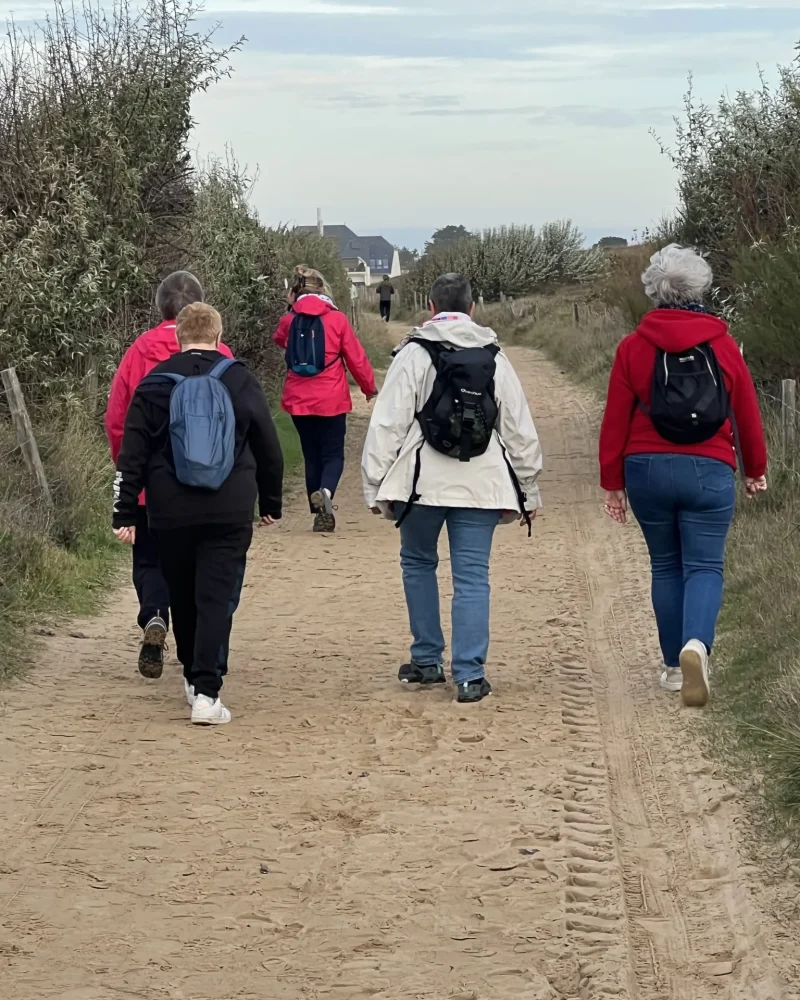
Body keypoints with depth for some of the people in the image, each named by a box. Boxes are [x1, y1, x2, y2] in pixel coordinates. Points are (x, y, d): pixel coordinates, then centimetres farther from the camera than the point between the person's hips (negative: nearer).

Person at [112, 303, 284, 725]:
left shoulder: (154, 383, 3)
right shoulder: (242, 382, 4)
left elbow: (132, 454, 1)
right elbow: (269, 449, 10)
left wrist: (125, 513, 4)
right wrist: (271, 503, 22)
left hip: (171, 512, 1)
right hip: (230, 512, -1)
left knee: (182, 596, 17)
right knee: (217, 599, -3)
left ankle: (194, 677, 32)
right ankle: (206, 693, -13)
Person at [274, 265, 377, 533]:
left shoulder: (288, 322, -1)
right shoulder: (337, 320, -7)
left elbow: (280, 340, 23)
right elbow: (356, 358, -1)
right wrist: (370, 388, 13)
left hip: (298, 400, 3)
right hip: (331, 400, -3)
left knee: (312, 456, 14)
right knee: (333, 455, 7)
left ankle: (321, 514, 15)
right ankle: (325, 492, -23)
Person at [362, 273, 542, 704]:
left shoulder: (414, 354, -2)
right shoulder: (494, 357, 8)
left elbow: (387, 425, -6)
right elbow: (520, 430, 10)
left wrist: (376, 486, -1)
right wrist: (528, 491, 17)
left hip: (423, 482, -2)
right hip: (481, 484, 2)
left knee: (418, 562, 18)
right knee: (472, 575, 2)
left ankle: (427, 660, 22)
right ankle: (470, 675, -4)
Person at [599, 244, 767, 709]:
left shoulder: (634, 348, 1)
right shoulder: (724, 346, 2)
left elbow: (616, 420, 1)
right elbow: (747, 413, 8)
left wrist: (613, 482, 8)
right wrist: (755, 470, 22)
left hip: (648, 469, 1)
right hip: (709, 472, -1)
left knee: (666, 566, 14)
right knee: (705, 566, 1)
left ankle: (675, 666, 17)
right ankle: (697, 643, -26)